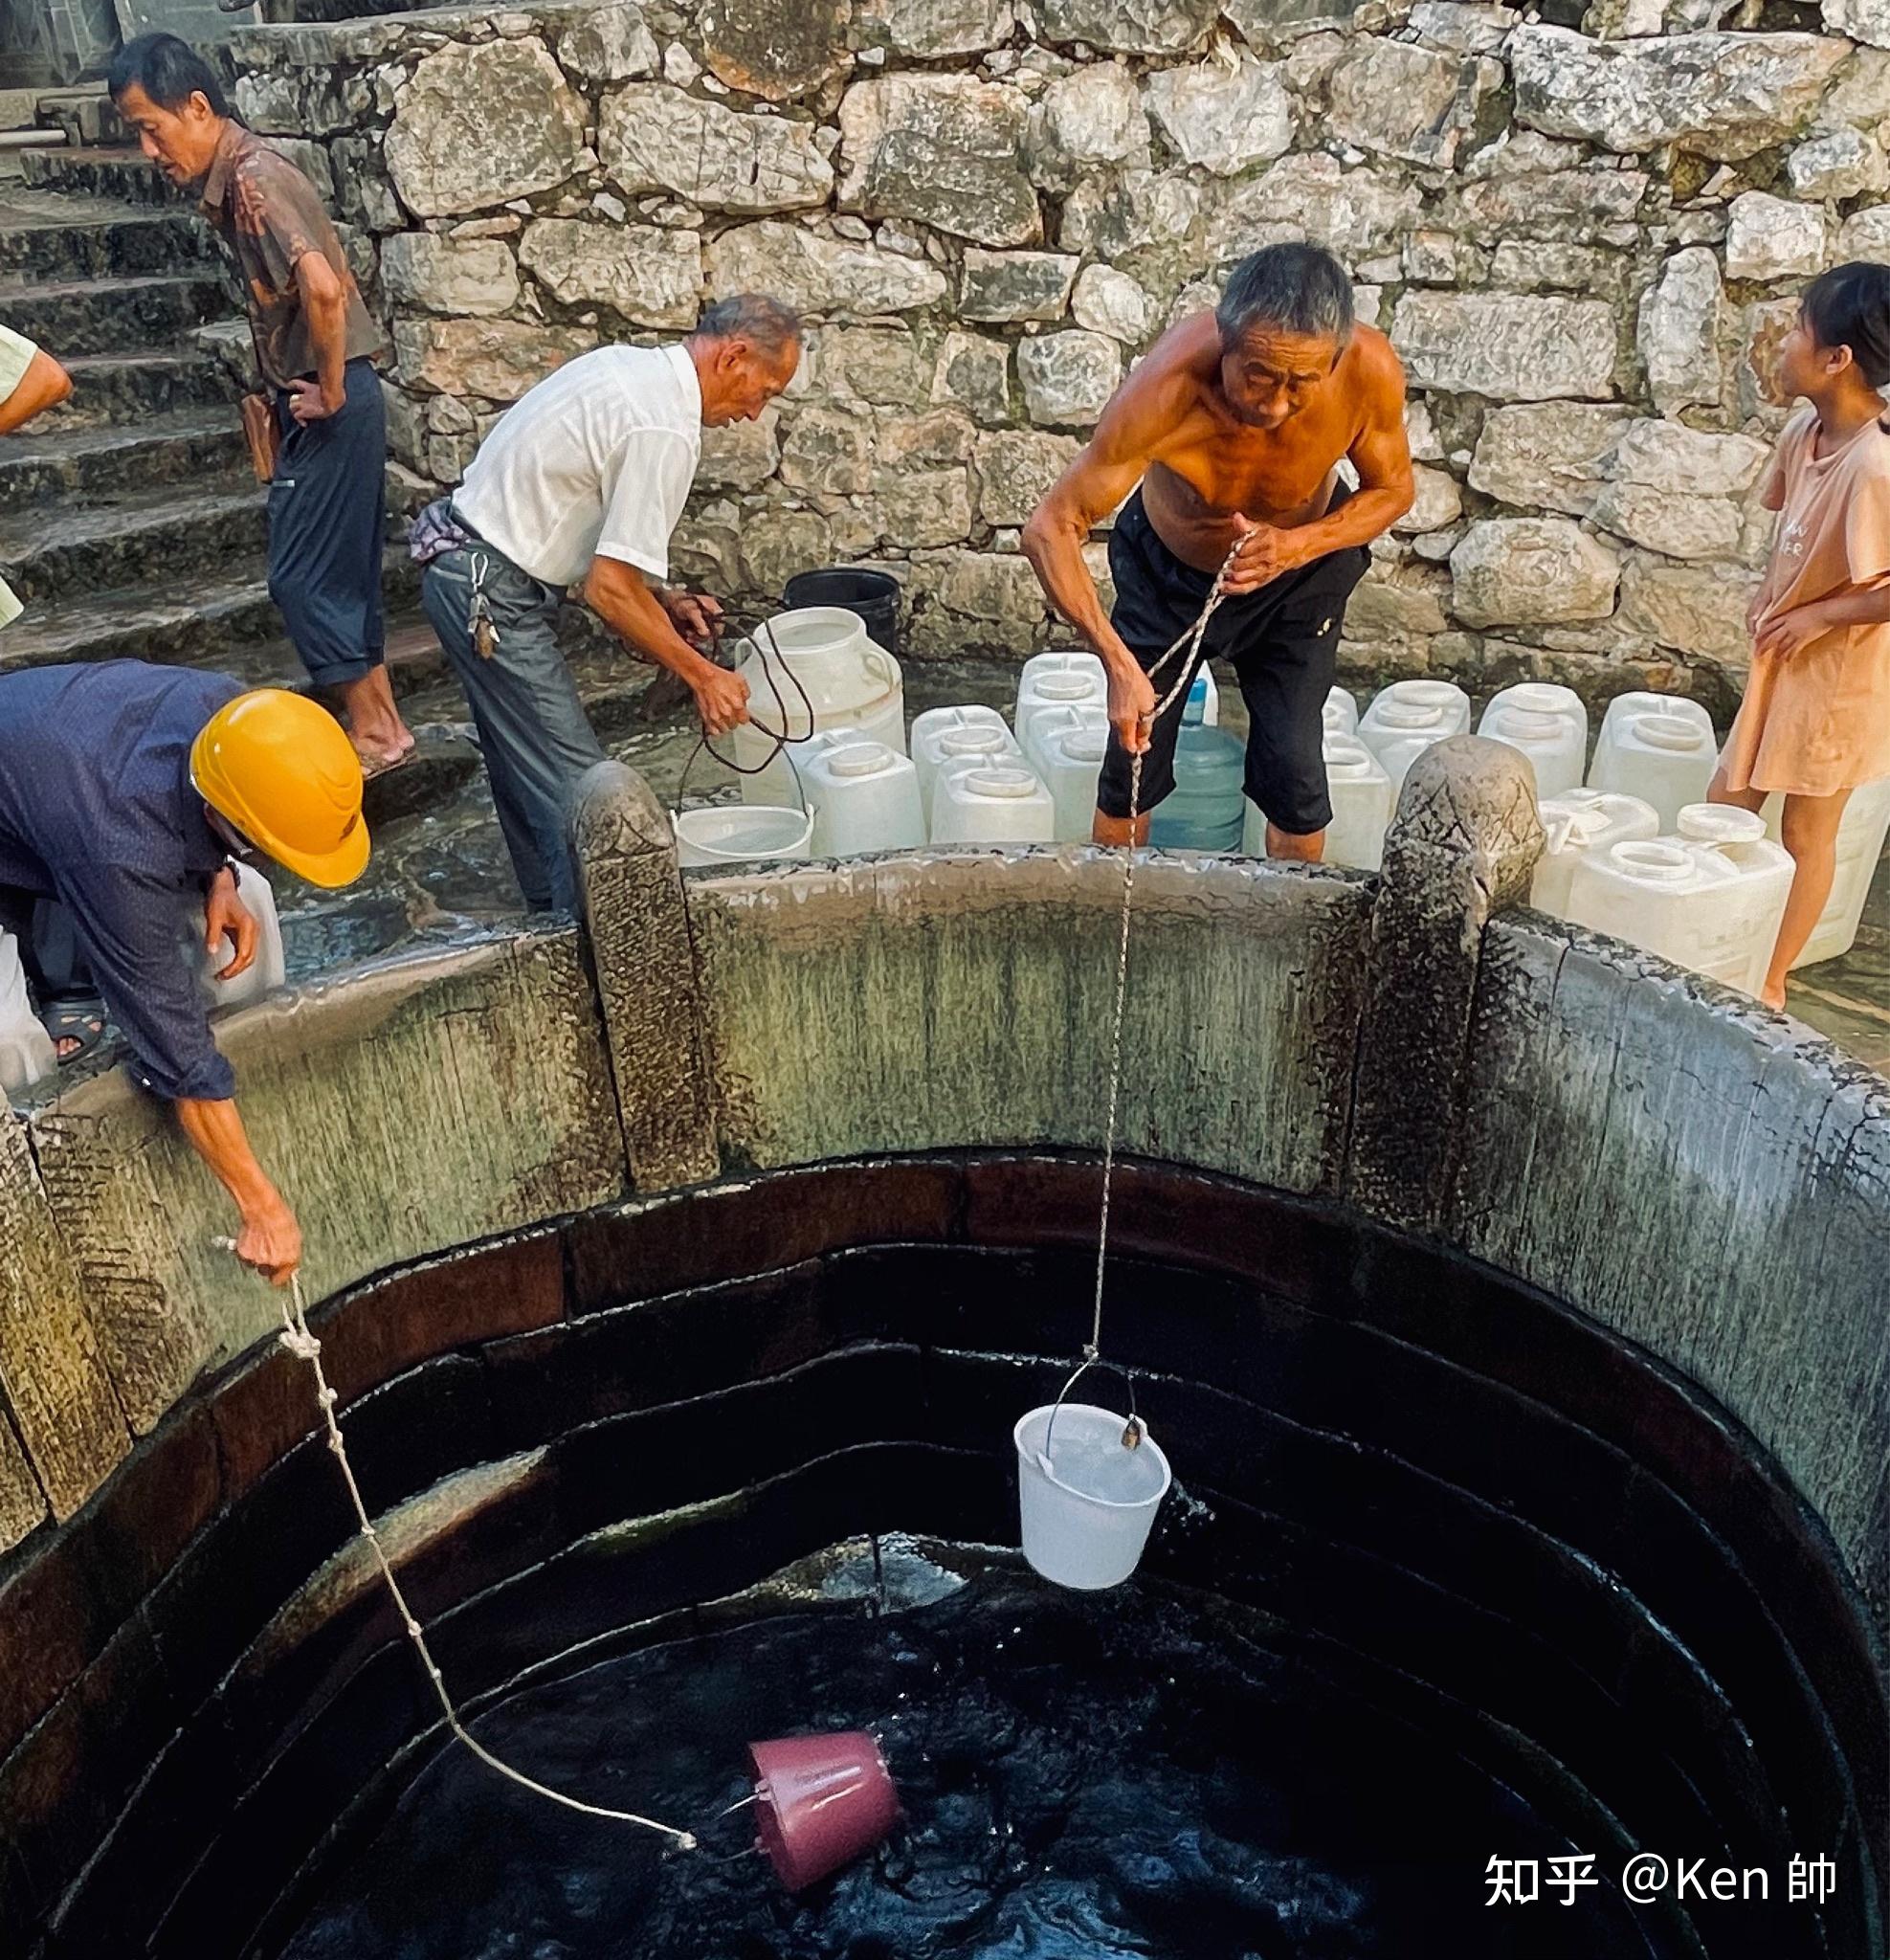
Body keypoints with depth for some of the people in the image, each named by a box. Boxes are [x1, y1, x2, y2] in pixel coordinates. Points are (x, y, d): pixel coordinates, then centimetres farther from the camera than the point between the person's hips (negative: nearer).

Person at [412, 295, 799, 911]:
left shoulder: (627, 365, 9)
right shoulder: (666, 430, -21)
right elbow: (609, 590, -23)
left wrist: (664, 599, 10)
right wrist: (702, 675, -14)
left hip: (462, 570, 11)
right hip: (493, 598, -11)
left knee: (523, 759, 20)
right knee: (576, 785, -8)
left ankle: (551, 906, 33)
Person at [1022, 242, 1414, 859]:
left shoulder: (1370, 370, -32)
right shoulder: (1168, 387, -39)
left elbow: (1392, 489, -12)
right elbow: (1051, 529, -33)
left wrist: (1297, 545, -32)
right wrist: (1118, 663, -44)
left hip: (1300, 573, 1)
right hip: (1167, 570, -1)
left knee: (1294, 774, -1)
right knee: (1133, 760, 5)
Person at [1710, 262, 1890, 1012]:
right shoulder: (1806, 429, -4)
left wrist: (1818, 614, -20)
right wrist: (1769, 593, 3)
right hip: (1782, 655, 8)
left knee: (1806, 830, 8)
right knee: (1725, 805, 15)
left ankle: (1769, 978, 24)